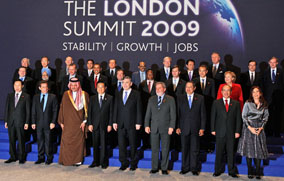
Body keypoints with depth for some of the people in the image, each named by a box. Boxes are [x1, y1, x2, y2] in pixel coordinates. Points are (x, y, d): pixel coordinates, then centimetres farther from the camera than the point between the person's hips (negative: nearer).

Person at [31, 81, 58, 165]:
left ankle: (49, 158, 14)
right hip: (39, 123, 3)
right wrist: (33, 122, 3)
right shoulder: (35, 97, 9)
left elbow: (55, 110, -2)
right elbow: (33, 111, 9)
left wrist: (53, 122, -9)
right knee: (40, 140, 8)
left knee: (48, 141, 2)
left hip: (48, 123, -3)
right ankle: (41, 157, 19)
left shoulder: (53, 97, 0)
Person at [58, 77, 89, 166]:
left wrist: (84, 121, -7)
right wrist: (61, 122, 4)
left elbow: (87, 109, -1)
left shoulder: (84, 95, 0)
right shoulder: (66, 94, 6)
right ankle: (66, 160, 14)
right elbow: (62, 108, 8)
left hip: (78, 123, -2)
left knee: (78, 141, 2)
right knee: (66, 141, 0)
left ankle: (78, 160, 14)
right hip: (67, 123, 2)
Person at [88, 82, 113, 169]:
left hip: (104, 124, -2)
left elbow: (111, 112, 1)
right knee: (95, 144, 7)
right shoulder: (92, 98, 10)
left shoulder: (110, 98, 4)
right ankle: (96, 161, 18)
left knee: (103, 144, 1)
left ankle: (103, 162, 11)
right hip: (95, 124, 2)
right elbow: (89, 112, 7)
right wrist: (89, 124, -1)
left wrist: (110, 124, -5)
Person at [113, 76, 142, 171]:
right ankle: (124, 163, 17)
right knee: (121, 144, 5)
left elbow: (139, 109, -3)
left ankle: (133, 164, 18)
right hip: (121, 123, 4)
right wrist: (114, 122, 5)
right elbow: (116, 109, 13)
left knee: (133, 144, 5)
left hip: (131, 123, -3)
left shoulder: (136, 94, 1)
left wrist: (138, 122, -8)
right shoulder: (119, 95, 13)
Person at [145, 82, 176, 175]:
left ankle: (164, 168, 16)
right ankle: (154, 168, 18)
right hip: (154, 128, 2)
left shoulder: (170, 99, 3)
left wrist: (171, 127, -10)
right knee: (154, 149, 7)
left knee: (165, 149, 5)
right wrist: (147, 125, 1)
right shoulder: (151, 99, 11)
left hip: (165, 128, -2)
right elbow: (148, 114, 11)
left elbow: (173, 114, -2)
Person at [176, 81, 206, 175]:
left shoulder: (200, 98, 3)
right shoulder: (180, 98, 5)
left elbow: (203, 114, 2)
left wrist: (202, 128, -3)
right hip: (184, 128, 1)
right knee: (184, 149, 7)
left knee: (195, 149, 6)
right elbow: (178, 113, 4)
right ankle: (185, 168, 19)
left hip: (195, 128, -1)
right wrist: (177, 127, -2)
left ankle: (194, 168, 18)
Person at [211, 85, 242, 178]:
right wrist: (213, 129, -1)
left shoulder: (236, 104, 7)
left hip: (231, 132, 0)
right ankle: (217, 170, 18)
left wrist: (237, 131, -2)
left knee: (231, 152, 7)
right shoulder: (216, 103, 6)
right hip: (220, 132, 0)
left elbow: (238, 118, 5)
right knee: (219, 152, 6)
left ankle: (232, 171, 19)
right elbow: (213, 117, 5)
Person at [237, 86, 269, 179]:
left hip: (259, 128, 2)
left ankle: (258, 172, 11)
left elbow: (266, 117, 8)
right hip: (248, 128, -2)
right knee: (248, 149, 0)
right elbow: (244, 116, -2)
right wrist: (250, 127, -11)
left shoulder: (264, 104, 6)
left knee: (259, 150, 2)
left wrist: (261, 128, -5)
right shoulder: (248, 103, -1)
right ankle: (250, 171, 9)